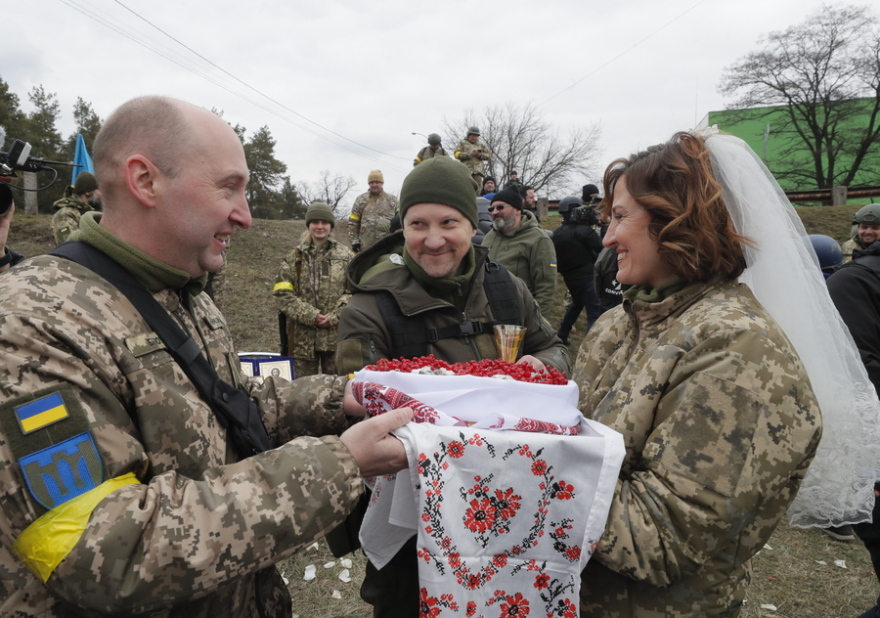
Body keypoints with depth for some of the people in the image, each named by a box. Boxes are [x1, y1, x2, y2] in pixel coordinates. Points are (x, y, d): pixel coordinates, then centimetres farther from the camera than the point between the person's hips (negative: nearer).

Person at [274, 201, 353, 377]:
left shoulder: (346, 256, 7)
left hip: (336, 336, 0)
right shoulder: (293, 259, 8)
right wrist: (311, 316, -12)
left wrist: (333, 317, -12)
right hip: (303, 337, 0)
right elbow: (282, 294, -1)